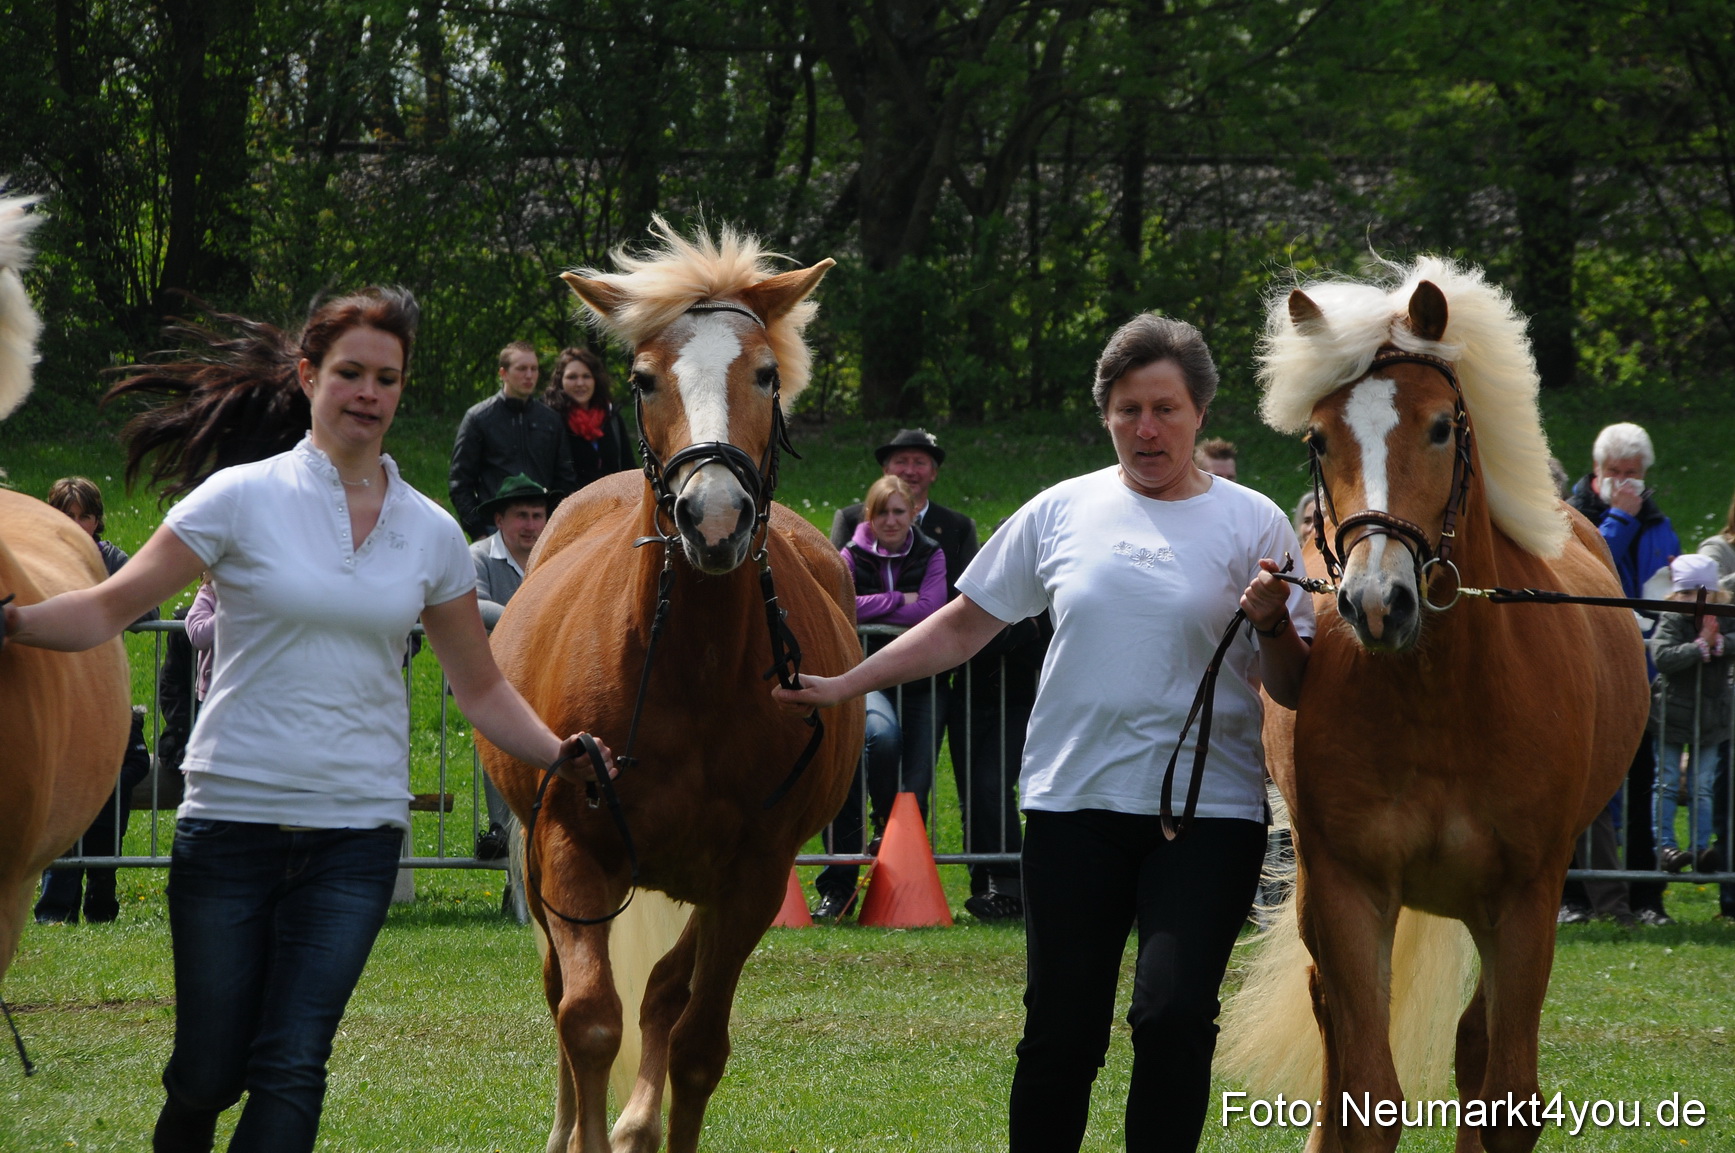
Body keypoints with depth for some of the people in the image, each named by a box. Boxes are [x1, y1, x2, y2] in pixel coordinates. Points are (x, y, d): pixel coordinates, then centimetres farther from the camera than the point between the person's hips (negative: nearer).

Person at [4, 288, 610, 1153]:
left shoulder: (431, 534, 7)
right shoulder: (241, 498, -3)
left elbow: (482, 689, 16)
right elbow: (109, 609, -5)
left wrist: (560, 755, 2)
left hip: (357, 833, 2)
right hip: (232, 820, -2)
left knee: (290, 1066, -9)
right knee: (206, 1073, 3)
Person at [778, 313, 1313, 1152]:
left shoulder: (1253, 523, 3)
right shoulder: (1061, 511, 8)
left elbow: (1295, 691, 3)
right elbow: (965, 625, 15)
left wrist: (1273, 627, -17)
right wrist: (844, 685, 11)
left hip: (1208, 808, -2)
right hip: (1074, 800, 2)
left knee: (1174, 1016, -14)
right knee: (1059, 1030, 2)